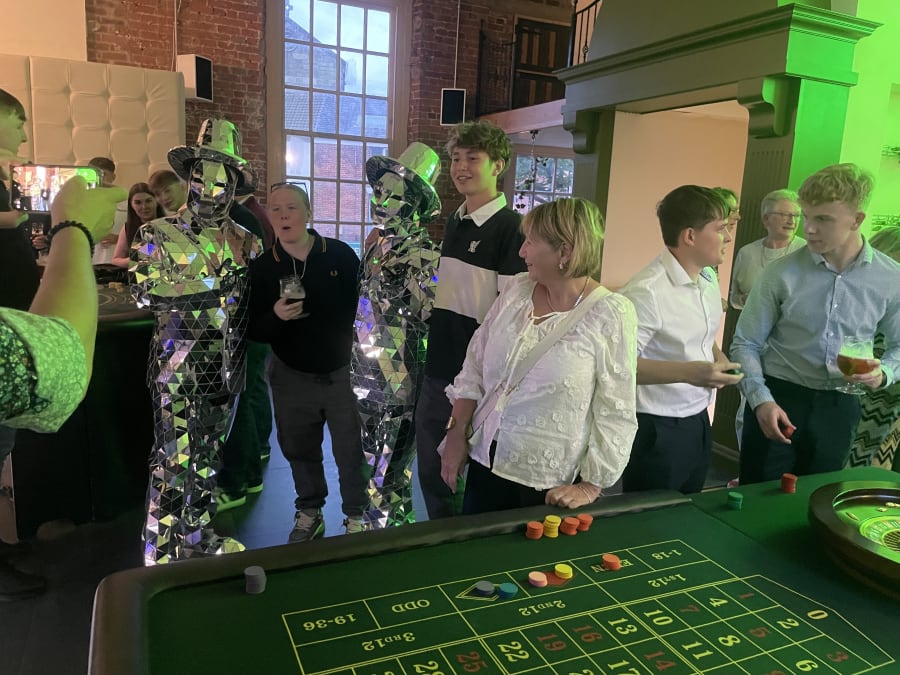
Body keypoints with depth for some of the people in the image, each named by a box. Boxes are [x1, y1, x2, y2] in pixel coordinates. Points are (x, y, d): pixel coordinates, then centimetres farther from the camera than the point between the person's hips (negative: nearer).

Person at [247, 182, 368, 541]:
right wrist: (275, 316, -27)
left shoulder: (341, 255, -8)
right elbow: (254, 331, -5)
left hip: (341, 373, -2)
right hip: (291, 377, 2)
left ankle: (357, 517, 27)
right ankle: (309, 512, 39)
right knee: (300, 451, 18)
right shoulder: (262, 267, -4)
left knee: (351, 452, 8)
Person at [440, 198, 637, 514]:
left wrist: (591, 486, -12)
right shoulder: (516, 289, -1)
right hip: (486, 464, 5)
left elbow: (616, 413, -13)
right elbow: (474, 365, 6)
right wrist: (457, 434, 3)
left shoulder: (611, 314, -15)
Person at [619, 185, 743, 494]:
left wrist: (718, 358, 2)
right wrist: (688, 372, -33)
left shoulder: (708, 278, 6)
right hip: (657, 430, -8)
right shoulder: (646, 292, -24)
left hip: (699, 422, 8)